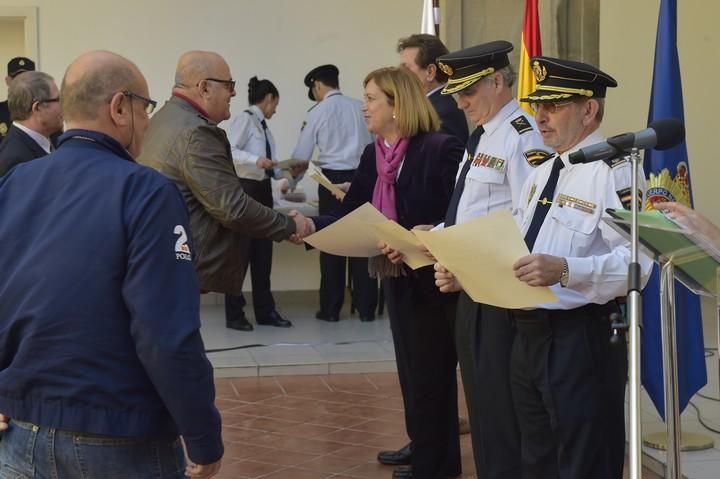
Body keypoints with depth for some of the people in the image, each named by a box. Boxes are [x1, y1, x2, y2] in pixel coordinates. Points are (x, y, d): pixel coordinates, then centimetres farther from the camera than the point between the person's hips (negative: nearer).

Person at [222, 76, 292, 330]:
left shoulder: (263, 126, 13)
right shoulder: (245, 119, -11)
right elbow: (228, 150, -23)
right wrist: (256, 160, -33)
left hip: (263, 189, 9)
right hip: (245, 189, -8)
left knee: (262, 251, 11)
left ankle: (265, 310, 19)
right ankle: (234, 313, 10)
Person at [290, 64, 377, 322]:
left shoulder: (318, 112, 1)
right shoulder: (360, 107, 7)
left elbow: (301, 154, 6)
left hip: (333, 179, -2)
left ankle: (330, 309, 7)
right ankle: (366, 308, 6)